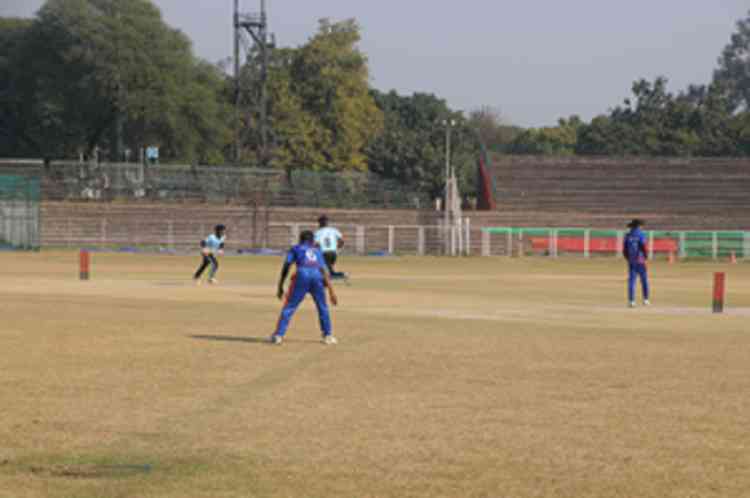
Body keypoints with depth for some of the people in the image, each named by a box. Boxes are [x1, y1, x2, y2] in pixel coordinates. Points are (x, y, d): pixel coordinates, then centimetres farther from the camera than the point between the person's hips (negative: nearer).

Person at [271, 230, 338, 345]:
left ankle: (278, 335, -6)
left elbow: (286, 266, 13)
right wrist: (332, 292, 20)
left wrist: (280, 287, 11)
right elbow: (324, 272, 24)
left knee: (289, 307, 2)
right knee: (323, 307, 21)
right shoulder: (317, 251, 33)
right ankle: (327, 335, 22)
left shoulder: (296, 248, 26)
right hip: (317, 276, 2)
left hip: (302, 275, -2)